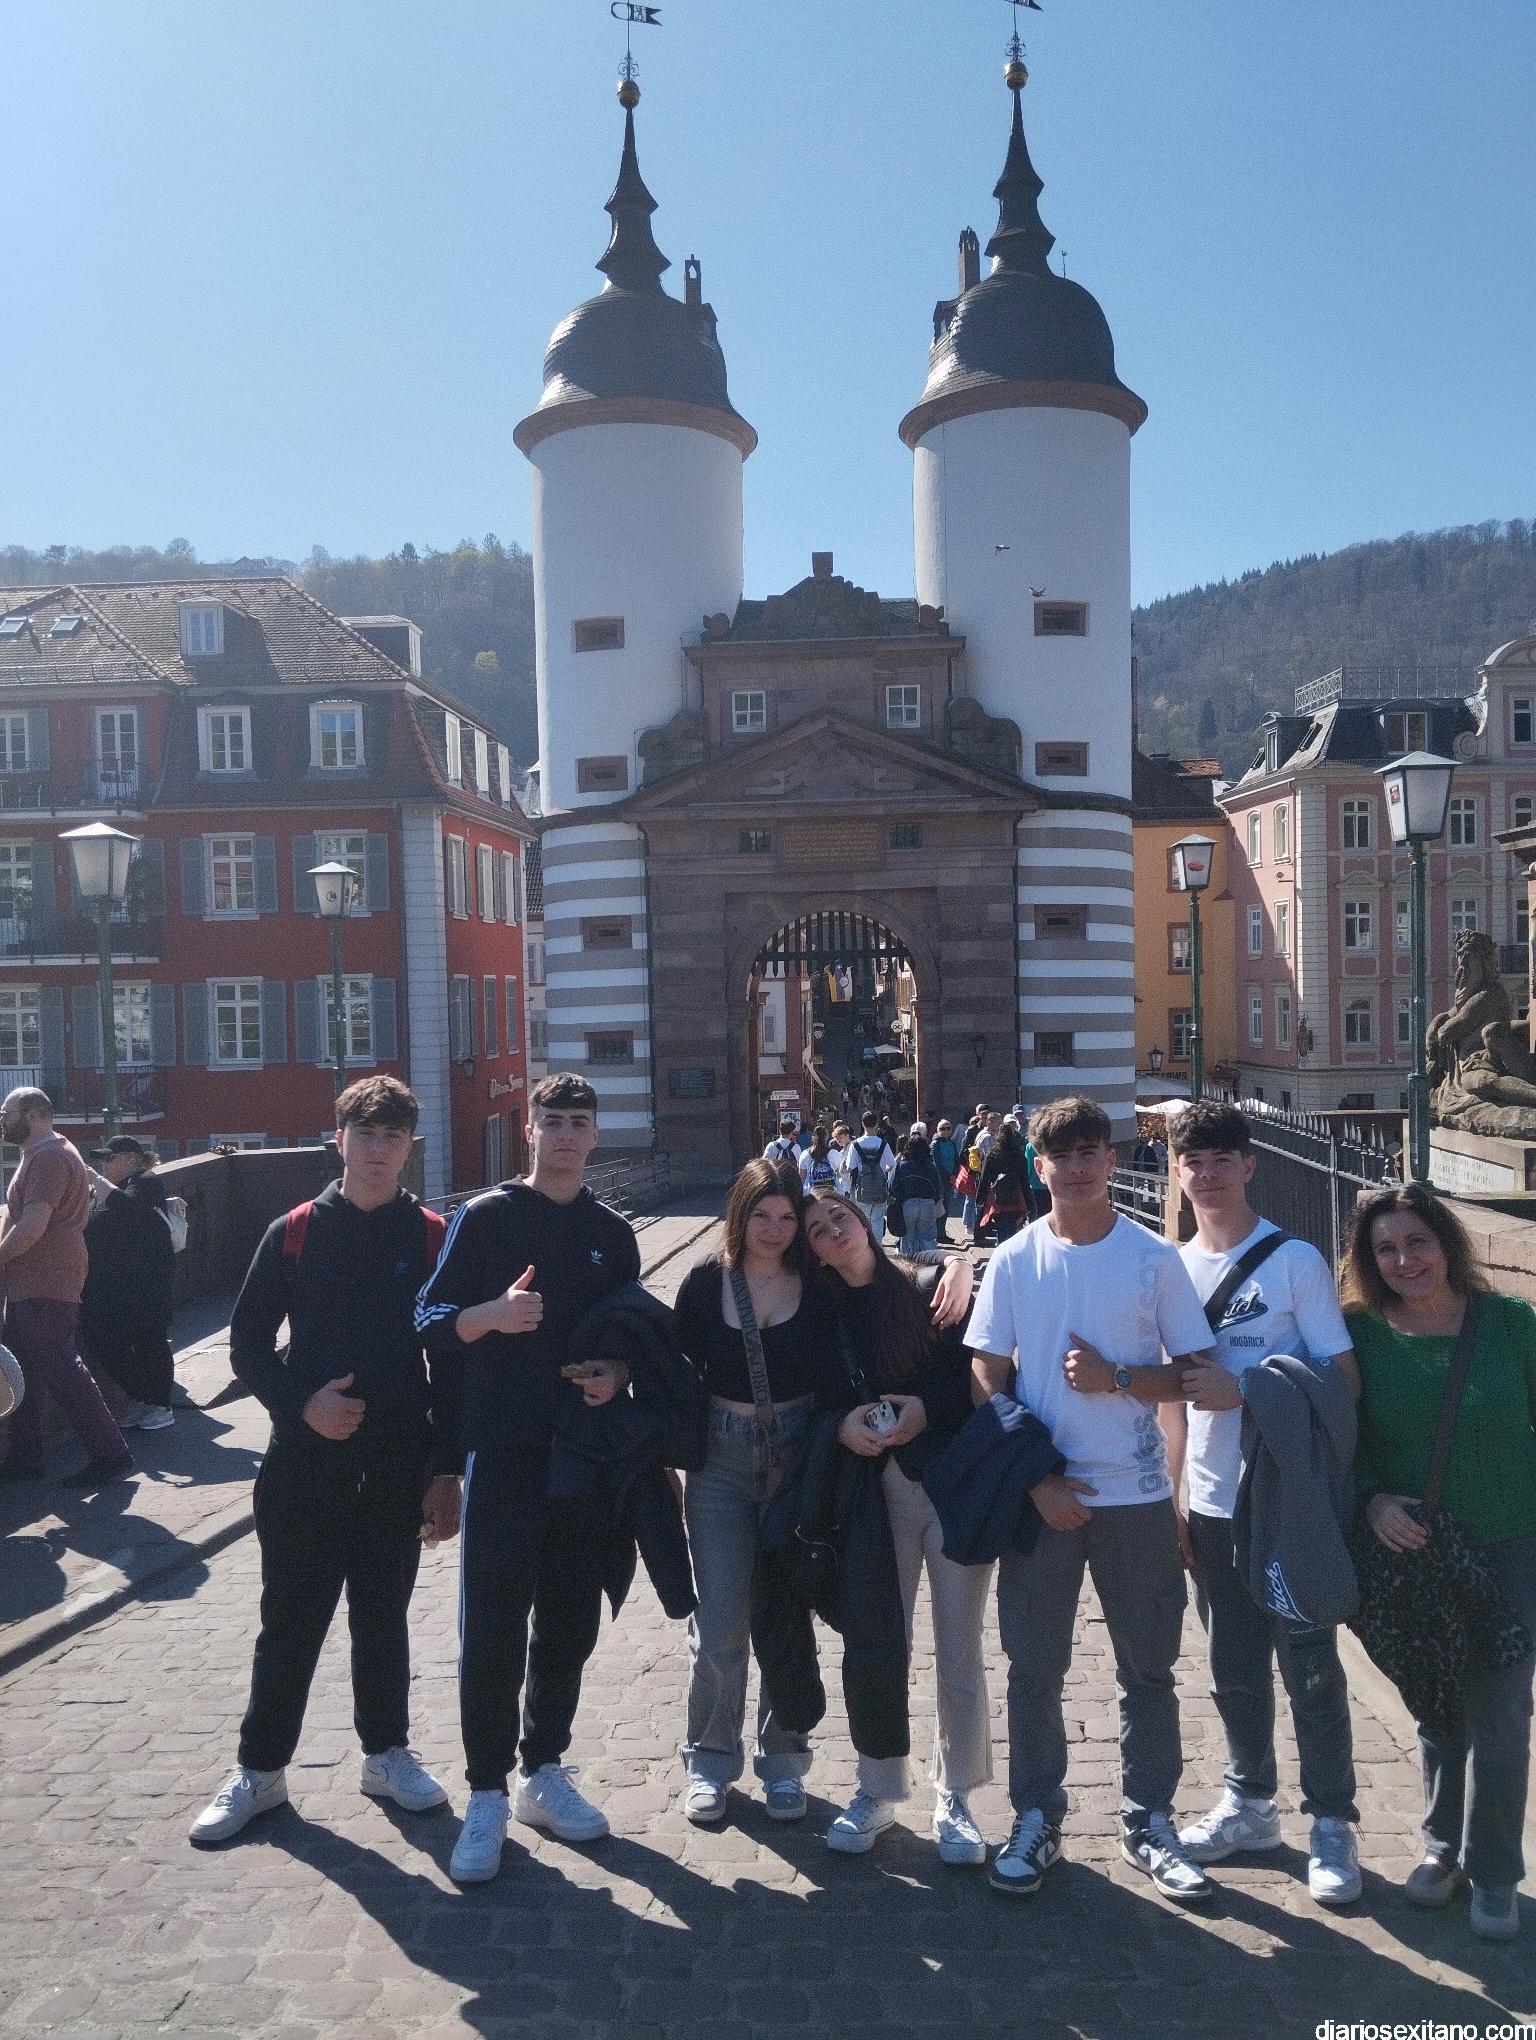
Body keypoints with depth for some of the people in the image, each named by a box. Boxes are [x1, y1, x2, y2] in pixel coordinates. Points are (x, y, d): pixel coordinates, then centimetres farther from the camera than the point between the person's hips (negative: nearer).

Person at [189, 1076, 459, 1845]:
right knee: (290, 1622, 10)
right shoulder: (294, 1233, -2)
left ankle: (386, 1753, 32)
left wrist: (446, 1467, -3)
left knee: (382, 1618, 14)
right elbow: (248, 1344, 3)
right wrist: (299, 1405, -14)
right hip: (304, 1466, 0)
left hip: (398, 1471, 0)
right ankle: (260, 1768, 28)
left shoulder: (433, 1239, -2)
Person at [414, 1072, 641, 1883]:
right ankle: (486, 1796, 15)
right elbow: (430, 1320, -7)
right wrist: (492, 1313, -27)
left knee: (570, 1623, 11)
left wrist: (615, 1374, -5)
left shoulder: (613, 1233, 8)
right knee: (493, 1627, 0)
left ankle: (543, 1772, 29)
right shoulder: (485, 1217, -3)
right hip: (502, 1452, -4)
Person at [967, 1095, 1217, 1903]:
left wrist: (1117, 1377, -18)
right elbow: (986, 1381, -1)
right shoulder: (1014, 1260, -3)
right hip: (1038, 1494, 0)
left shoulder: (1155, 1257, -3)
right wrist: (1034, 1480, -8)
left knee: (1148, 1667, 12)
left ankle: (1149, 1822, 30)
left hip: (1136, 1495, 0)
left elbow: (1194, 1373, 0)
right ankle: (1035, 1820, 27)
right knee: (1034, 1667, 9)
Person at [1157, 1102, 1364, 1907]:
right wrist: (1169, 1496, 9)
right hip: (1211, 1503, 5)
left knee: (1309, 1666, 5)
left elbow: (1344, 1380, -11)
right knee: (1233, 1667, 16)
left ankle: (1331, 1825, 22)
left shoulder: (1295, 1261, -9)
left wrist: (1244, 1392, -22)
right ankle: (1250, 1802, 33)